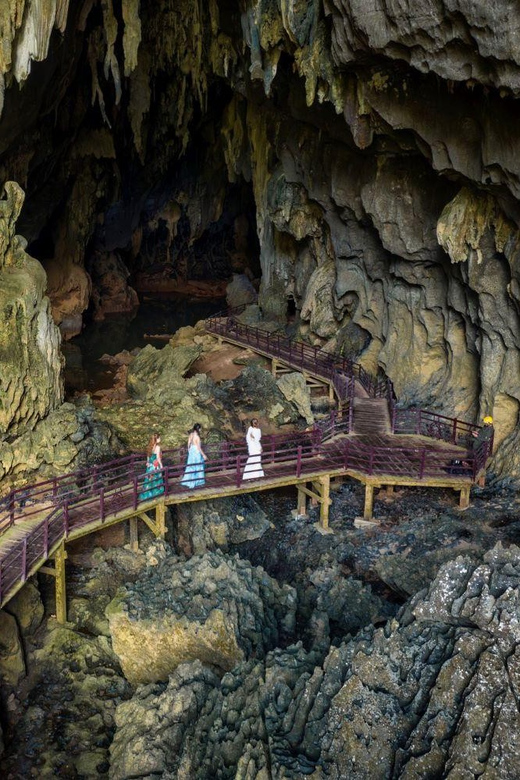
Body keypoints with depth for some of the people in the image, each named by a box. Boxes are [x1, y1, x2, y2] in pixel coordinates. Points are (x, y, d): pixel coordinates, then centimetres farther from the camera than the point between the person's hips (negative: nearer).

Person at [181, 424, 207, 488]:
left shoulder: (191, 435, 0)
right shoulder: (197, 436, -23)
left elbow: (188, 444, 8)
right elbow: (199, 447, -21)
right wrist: (203, 455, -13)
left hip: (191, 452, 7)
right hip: (197, 453, -7)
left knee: (191, 467, 16)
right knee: (198, 467, 8)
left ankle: (189, 482, 23)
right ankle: (198, 482, 18)